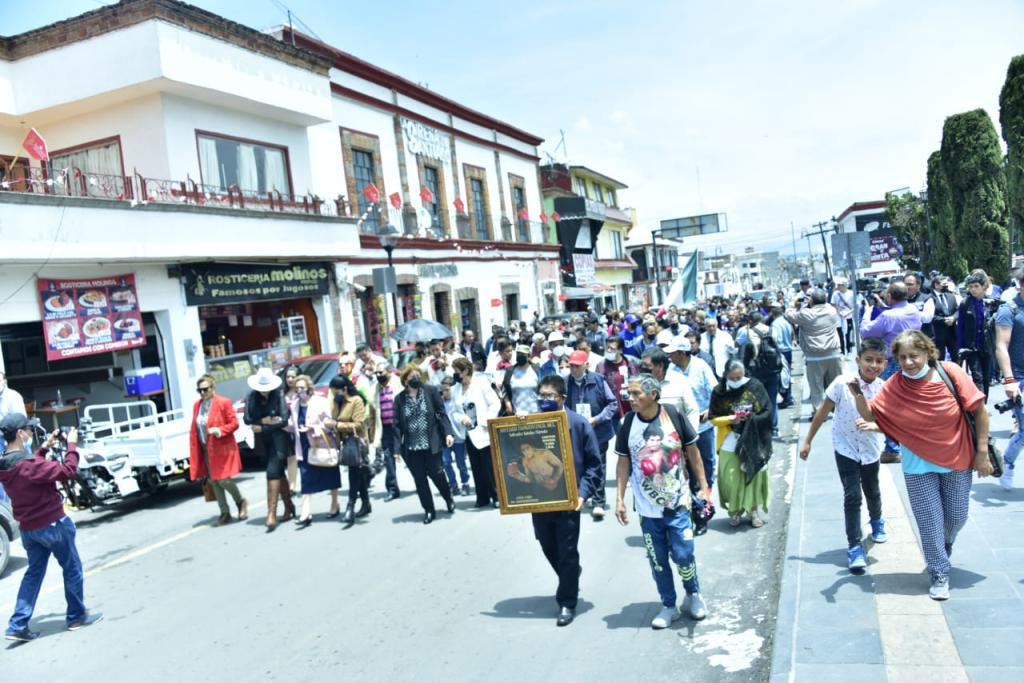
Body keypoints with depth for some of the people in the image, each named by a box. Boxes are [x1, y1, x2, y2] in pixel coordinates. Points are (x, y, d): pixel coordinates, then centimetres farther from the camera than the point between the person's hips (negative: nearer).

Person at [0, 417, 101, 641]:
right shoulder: (26, 464, -28)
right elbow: (68, 471, -27)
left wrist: (44, 448, 13)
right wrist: (72, 445, -17)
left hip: (28, 528, 8)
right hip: (52, 524, -8)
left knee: (34, 572, 17)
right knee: (73, 569, 10)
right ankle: (77, 616, 23)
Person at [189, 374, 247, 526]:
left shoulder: (224, 402, -8)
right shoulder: (197, 405, 9)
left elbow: (234, 423, -8)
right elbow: (194, 430, 11)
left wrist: (220, 431, -24)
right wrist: (194, 451, 6)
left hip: (222, 448, -6)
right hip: (205, 450, 6)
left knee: (224, 479, -10)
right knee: (214, 482, 7)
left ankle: (241, 502, 16)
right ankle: (225, 513, 16)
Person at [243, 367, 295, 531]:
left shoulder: (279, 396, -13)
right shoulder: (251, 397, 0)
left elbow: (284, 420, -15)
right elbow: (247, 419, -3)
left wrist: (262, 428, -13)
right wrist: (264, 420, -17)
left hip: (278, 439, -5)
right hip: (263, 441, 5)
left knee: (273, 472, -13)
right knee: (279, 473, 14)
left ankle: (272, 514, -14)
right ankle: (289, 507, 26)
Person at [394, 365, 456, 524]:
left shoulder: (431, 391, -2)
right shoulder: (400, 399, 0)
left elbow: (441, 413, -1)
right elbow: (397, 424, 0)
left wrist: (448, 433, -12)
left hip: (431, 443, -2)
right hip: (411, 447, 2)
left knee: (435, 473, 1)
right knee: (419, 479, 6)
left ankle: (449, 499, 28)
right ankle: (428, 510, 19)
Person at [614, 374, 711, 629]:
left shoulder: (673, 415, -13)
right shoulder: (628, 423, -8)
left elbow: (692, 450, -1)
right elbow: (623, 462, 2)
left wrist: (703, 486, -1)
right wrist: (619, 499, 0)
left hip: (677, 503, -2)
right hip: (647, 508, 2)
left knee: (683, 555, 0)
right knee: (658, 561, 10)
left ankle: (693, 596, 29)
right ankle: (669, 606, 29)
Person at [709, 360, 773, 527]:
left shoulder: (755, 387, -6)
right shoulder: (719, 392, -4)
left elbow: (767, 412, -3)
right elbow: (713, 418, 2)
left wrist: (751, 417, -20)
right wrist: (730, 419, -16)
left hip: (753, 442, 0)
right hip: (730, 443, 1)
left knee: (754, 476, 4)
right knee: (731, 479, 1)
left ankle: (755, 511, 19)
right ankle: (734, 511, 19)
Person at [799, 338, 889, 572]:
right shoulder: (843, 382, -22)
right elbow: (823, 412, -12)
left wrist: (874, 425, -46)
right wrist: (807, 441, -7)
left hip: (871, 449, 3)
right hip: (846, 448, -3)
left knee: (872, 491, 22)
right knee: (852, 496, -9)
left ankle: (877, 521, 53)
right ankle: (854, 547, 0)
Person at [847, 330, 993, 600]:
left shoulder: (950, 373, -17)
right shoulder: (894, 387, -13)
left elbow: (979, 410, -9)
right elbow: (870, 415, -10)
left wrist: (982, 451, -8)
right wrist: (858, 393, -30)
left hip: (958, 461, 1)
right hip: (919, 467, 0)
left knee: (956, 517, 16)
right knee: (930, 522, 4)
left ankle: (943, 548, 50)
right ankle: (939, 574, 24)